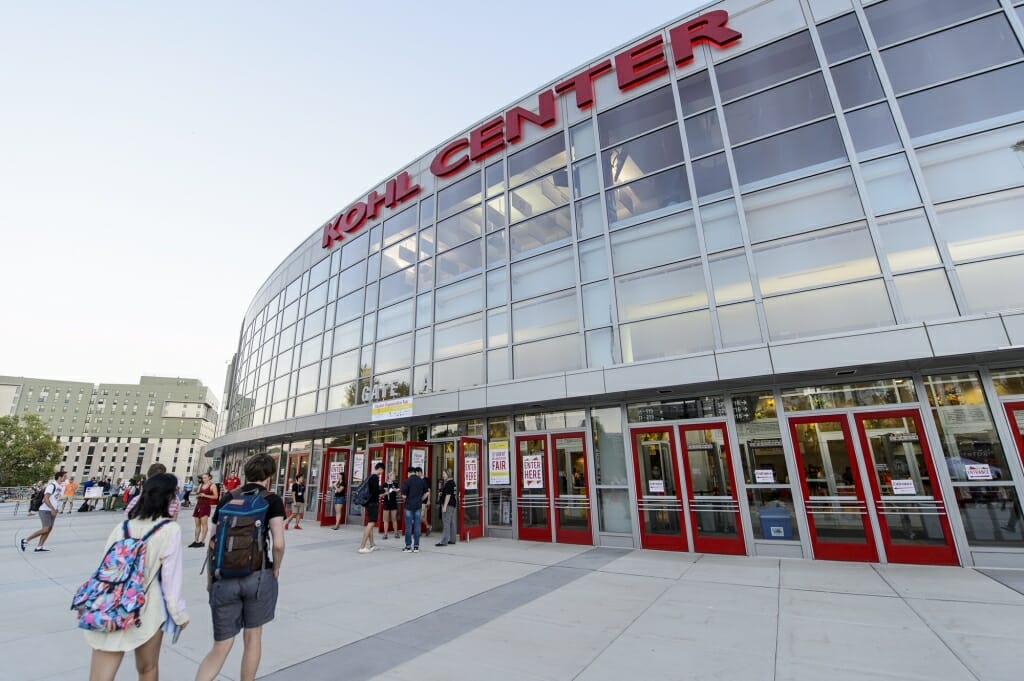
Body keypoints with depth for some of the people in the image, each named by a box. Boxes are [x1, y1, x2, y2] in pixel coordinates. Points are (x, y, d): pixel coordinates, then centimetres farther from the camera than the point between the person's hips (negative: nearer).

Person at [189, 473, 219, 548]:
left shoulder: (212, 485, -3)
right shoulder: (200, 485, 15)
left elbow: (216, 496, -8)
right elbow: (197, 495, 21)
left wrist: (205, 495, -15)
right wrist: (198, 496, -2)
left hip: (206, 505, -6)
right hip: (198, 505, 6)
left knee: (204, 523, -7)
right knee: (197, 524, 8)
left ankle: (202, 541, -5)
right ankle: (196, 541, 14)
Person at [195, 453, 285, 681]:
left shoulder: (227, 498, 6)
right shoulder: (272, 500, -5)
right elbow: (278, 543, -13)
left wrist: (212, 578, 20)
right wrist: (276, 569, 5)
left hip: (225, 578, 3)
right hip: (258, 576, -3)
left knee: (220, 648, 14)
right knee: (252, 637, 18)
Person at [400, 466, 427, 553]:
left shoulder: (406, 481, -9)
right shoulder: (421, 481, 4)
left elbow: (404, 495, -12)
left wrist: (406, 497, 10)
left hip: (409, 506, -3)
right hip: (418, 506, 4)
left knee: (408, 526, 5)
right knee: (417, 526, 7)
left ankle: (408, 546, 10)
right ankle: (416, 546, 11)